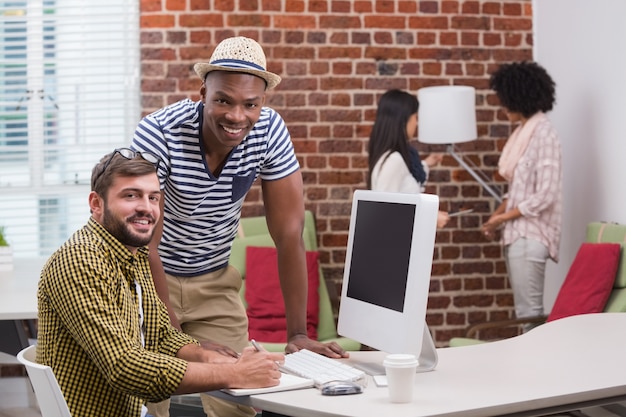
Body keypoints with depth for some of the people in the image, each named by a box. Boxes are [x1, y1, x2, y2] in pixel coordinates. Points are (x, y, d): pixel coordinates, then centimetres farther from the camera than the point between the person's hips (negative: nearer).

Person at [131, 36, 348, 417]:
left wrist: (298, 333, -14)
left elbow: (289, 233, -13)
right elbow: (144, 245, -25)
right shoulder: (159, 133, -27)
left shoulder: (270, 132, -17)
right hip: (149, 277, -3)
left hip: (214, 282, 3)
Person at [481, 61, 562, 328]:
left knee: (529, 313, -6)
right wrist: (496, 215, 3)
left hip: (530, 235, -9)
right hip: (516, 233, 9)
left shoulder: (543, 134, -15)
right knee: (524, 310, 11)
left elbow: (545, 196, -19)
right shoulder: (523, 131, 12)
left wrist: (503, 217, -11)